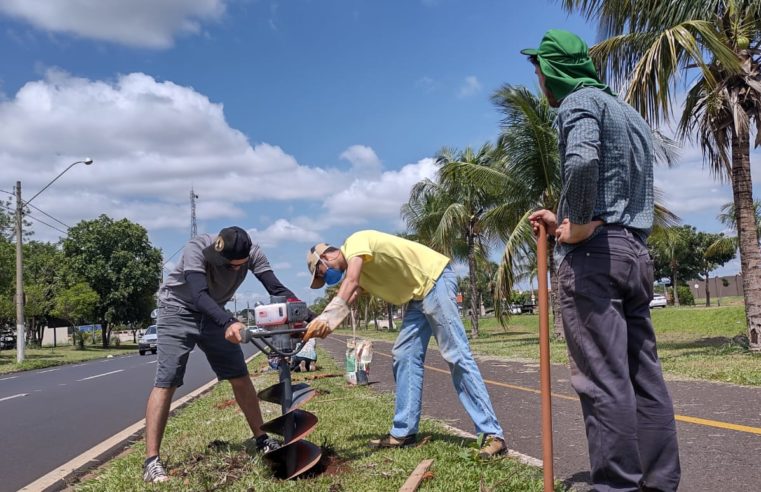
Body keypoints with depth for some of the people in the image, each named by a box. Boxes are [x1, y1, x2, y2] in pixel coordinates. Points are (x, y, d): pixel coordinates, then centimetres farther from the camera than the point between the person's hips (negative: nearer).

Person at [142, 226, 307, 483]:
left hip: (214, 314, 5)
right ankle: (151, 461, -12)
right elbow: (199, 296, -43)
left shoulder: (252, 253, -19)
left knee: (240, 377, 2)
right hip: (178, 311, -4)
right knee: (166, 381, -14)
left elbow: (277, 289, -20)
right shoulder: (197, 248, -32)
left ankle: (261, 439, 16)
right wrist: (228, 323, -59)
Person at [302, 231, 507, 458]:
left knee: (456, 356, -13)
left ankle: (492, 434, -11)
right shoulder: (354, 266, 17)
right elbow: (346, 300, 3)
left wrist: (326, 318, -36)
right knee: (404, 356, 7)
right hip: (418, 293, 10)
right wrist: (324, 324, -15)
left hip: (435, 278, -10)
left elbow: (351, 283, -28)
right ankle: (403, 432, 12)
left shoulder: (355, 242, -11)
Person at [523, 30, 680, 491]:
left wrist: (579, 224, -14)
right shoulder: (631, 112, 24)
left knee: (603, 379, -8)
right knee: (645, 376, 7)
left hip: (594, 253, -9)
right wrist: (565, 219, 24)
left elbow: (582, 160, -27)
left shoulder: (579, 101, -3)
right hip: (636, 251, 9)